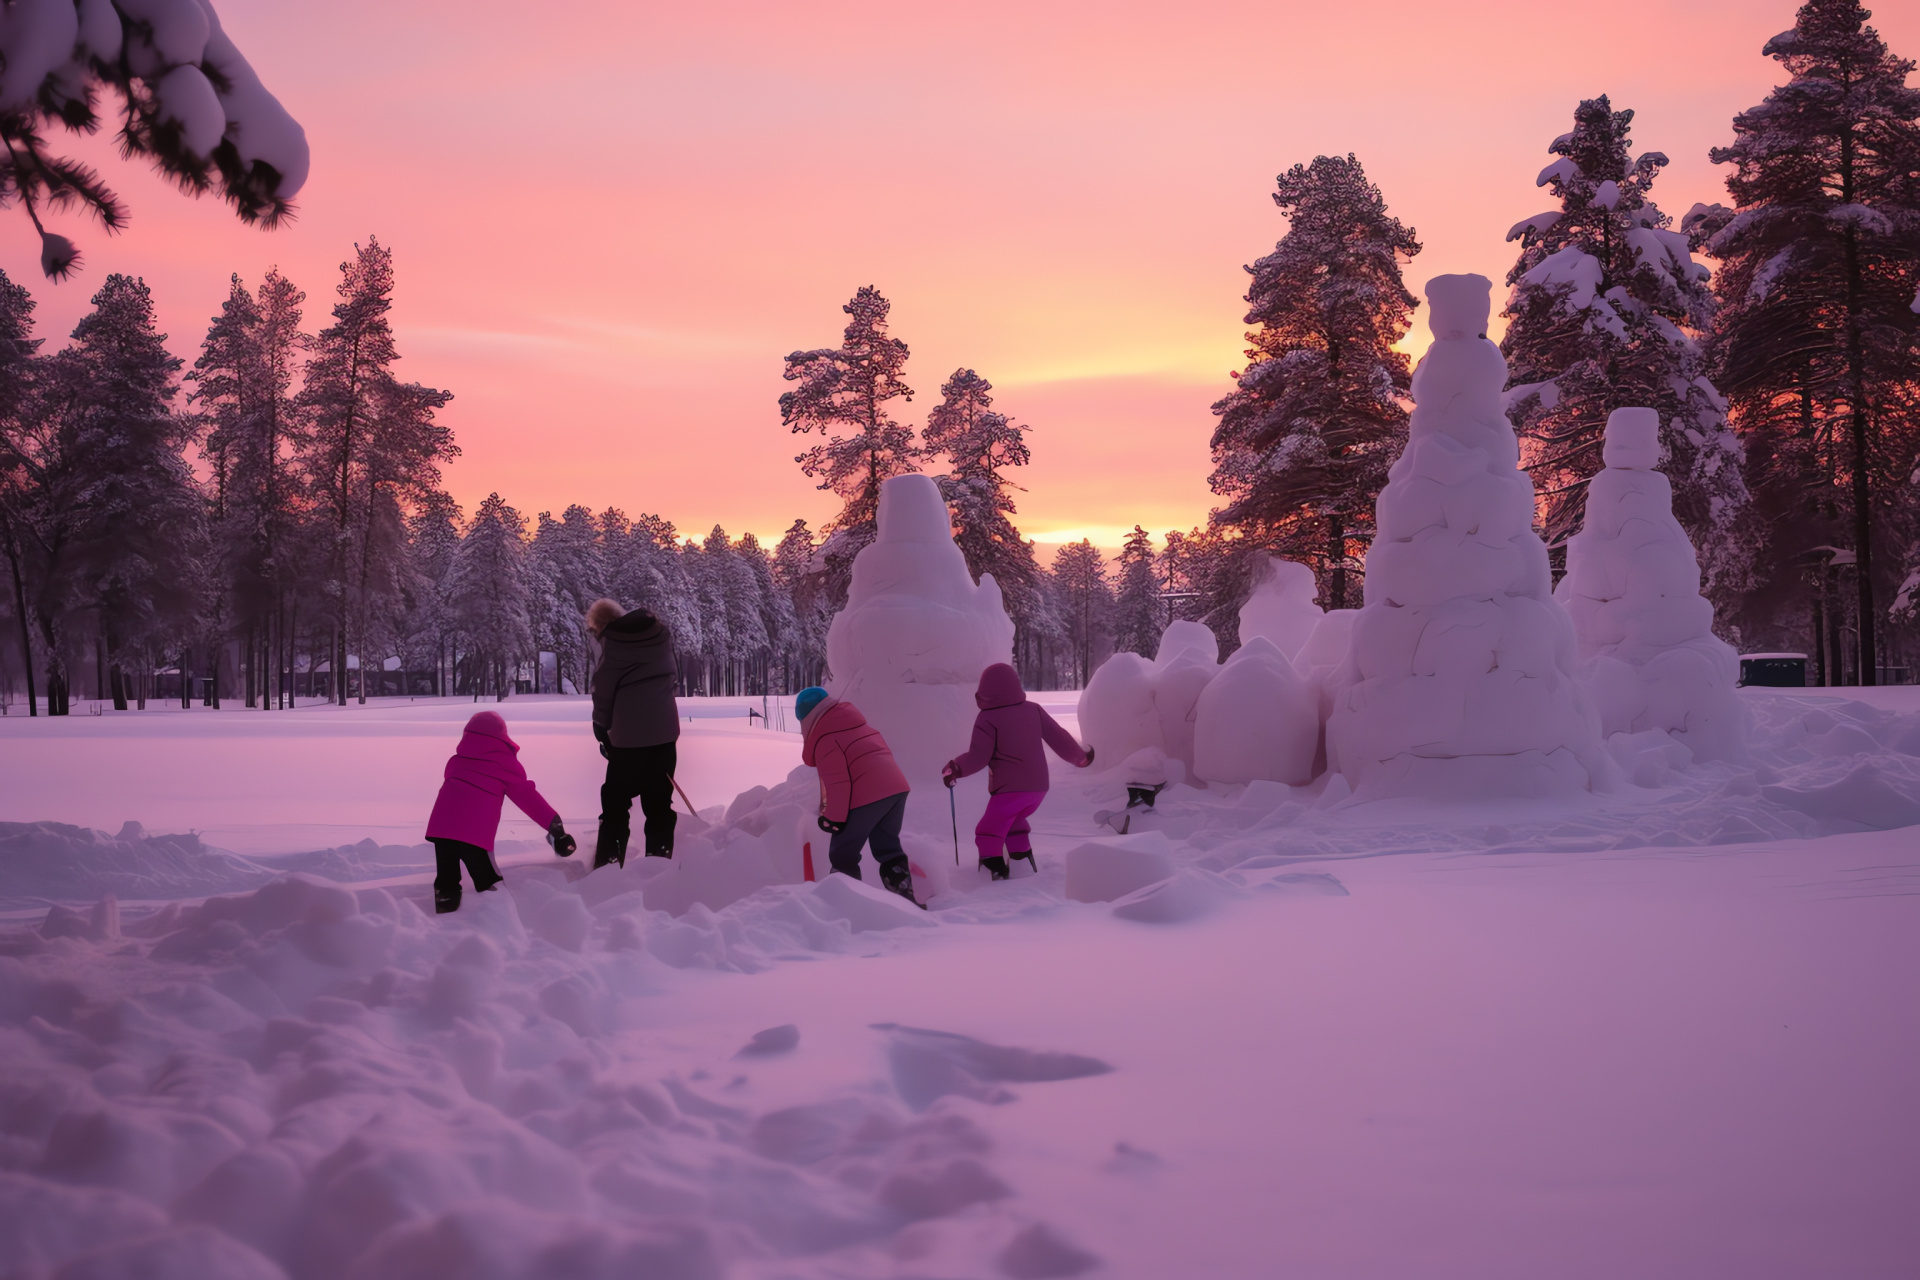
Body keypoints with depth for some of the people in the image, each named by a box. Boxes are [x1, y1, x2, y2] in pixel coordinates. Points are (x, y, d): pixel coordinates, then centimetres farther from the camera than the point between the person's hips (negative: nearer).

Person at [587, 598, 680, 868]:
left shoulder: (613, 645, -11)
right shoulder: (661, 633, 4)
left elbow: (603, 693, -6)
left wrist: (601, 729, 7)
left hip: (628, 736, -4)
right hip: (666, 731, 5)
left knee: (616, 802, 7)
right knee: (660, 802, 10)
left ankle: (608, 863, 6)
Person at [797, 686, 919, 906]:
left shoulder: (824, 738, -5)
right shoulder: (860, 725, 19)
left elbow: (838, 782, -14)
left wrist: (834, 818, -7)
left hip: (866, 797, -8)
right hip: (897, 788, 8)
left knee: (842, 855, 8)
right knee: (888, 849, 22)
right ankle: (905, 898, 17)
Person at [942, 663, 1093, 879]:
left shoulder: (987, 719, -8)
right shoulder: (1034, 710, 6)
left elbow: (979, 757, -14)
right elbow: (1058, 738, 11)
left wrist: (956, 768, -7)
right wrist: (1080, 756, 24)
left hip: (1009, 789, -6)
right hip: (1038, 786, 6)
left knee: (989, 832, 1)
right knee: (1013, 821, 29)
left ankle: (997, 872, -14)